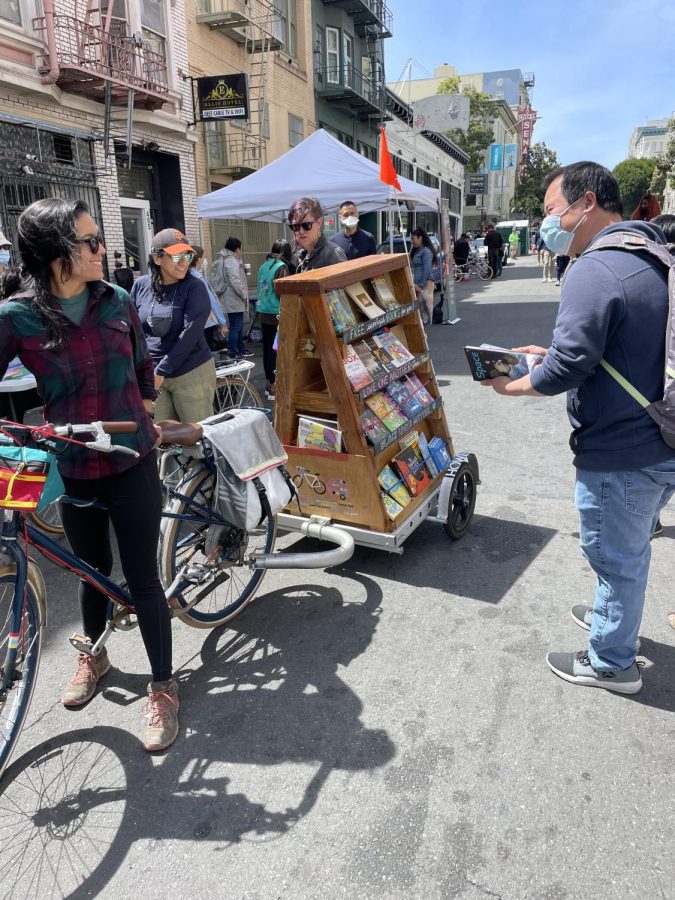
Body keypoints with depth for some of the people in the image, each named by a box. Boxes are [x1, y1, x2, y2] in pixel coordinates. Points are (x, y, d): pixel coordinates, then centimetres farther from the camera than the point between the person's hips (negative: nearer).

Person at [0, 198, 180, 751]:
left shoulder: (117, 302, -1)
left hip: (132, 466, 0)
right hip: (73, 471, 0)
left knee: (143, 578, 4)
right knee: (94, 572, 19)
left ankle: (164, 686, 22)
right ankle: (93, 655, 48)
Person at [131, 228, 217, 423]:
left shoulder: (194, 287, -7)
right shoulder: (141, 285, 3)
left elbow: (190, 333, -15)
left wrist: (162, 370, -15)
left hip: (192, 374, -3)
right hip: (152, 376, 3)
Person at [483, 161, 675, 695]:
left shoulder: (594, 269, -21)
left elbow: (567, 367, -25)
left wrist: (511, 385, -6)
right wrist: (548, 353, 13)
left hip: (621, 454, -9)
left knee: (615, 556, 9)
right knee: (630, 547, 26)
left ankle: (612, 662, 29)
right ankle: (615, 616, 49)